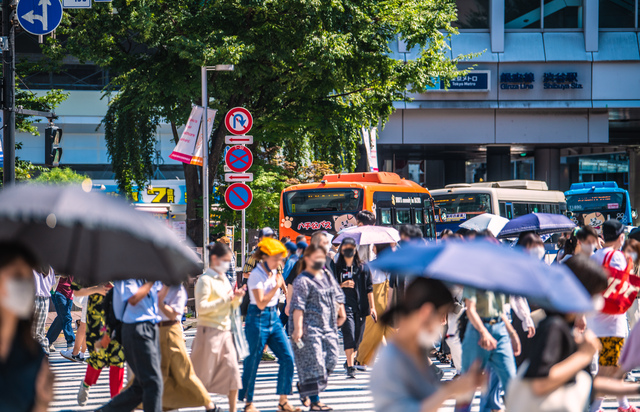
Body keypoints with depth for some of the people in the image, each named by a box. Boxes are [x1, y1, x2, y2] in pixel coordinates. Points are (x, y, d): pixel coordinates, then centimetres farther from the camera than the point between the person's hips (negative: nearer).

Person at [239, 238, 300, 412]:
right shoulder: (256, 275, -15)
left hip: (273, 318, 8)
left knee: (288, 358, 0)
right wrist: (277, 286, -17)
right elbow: (261, 303, -22)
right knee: (253, 362, 1)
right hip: (258, 319, -8)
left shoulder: (273, 272, 9)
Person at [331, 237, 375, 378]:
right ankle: (350, 367, -18)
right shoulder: (337, 268, 7)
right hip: (345, 306, -3)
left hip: (360, 307, 3)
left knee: (358, 337, 5)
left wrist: (372, 307, 6)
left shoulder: (363, 268, 11)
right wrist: (342, 285, -12)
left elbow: (369, 288, 11)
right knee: (349, 335, -16)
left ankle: (351, 360, 26)